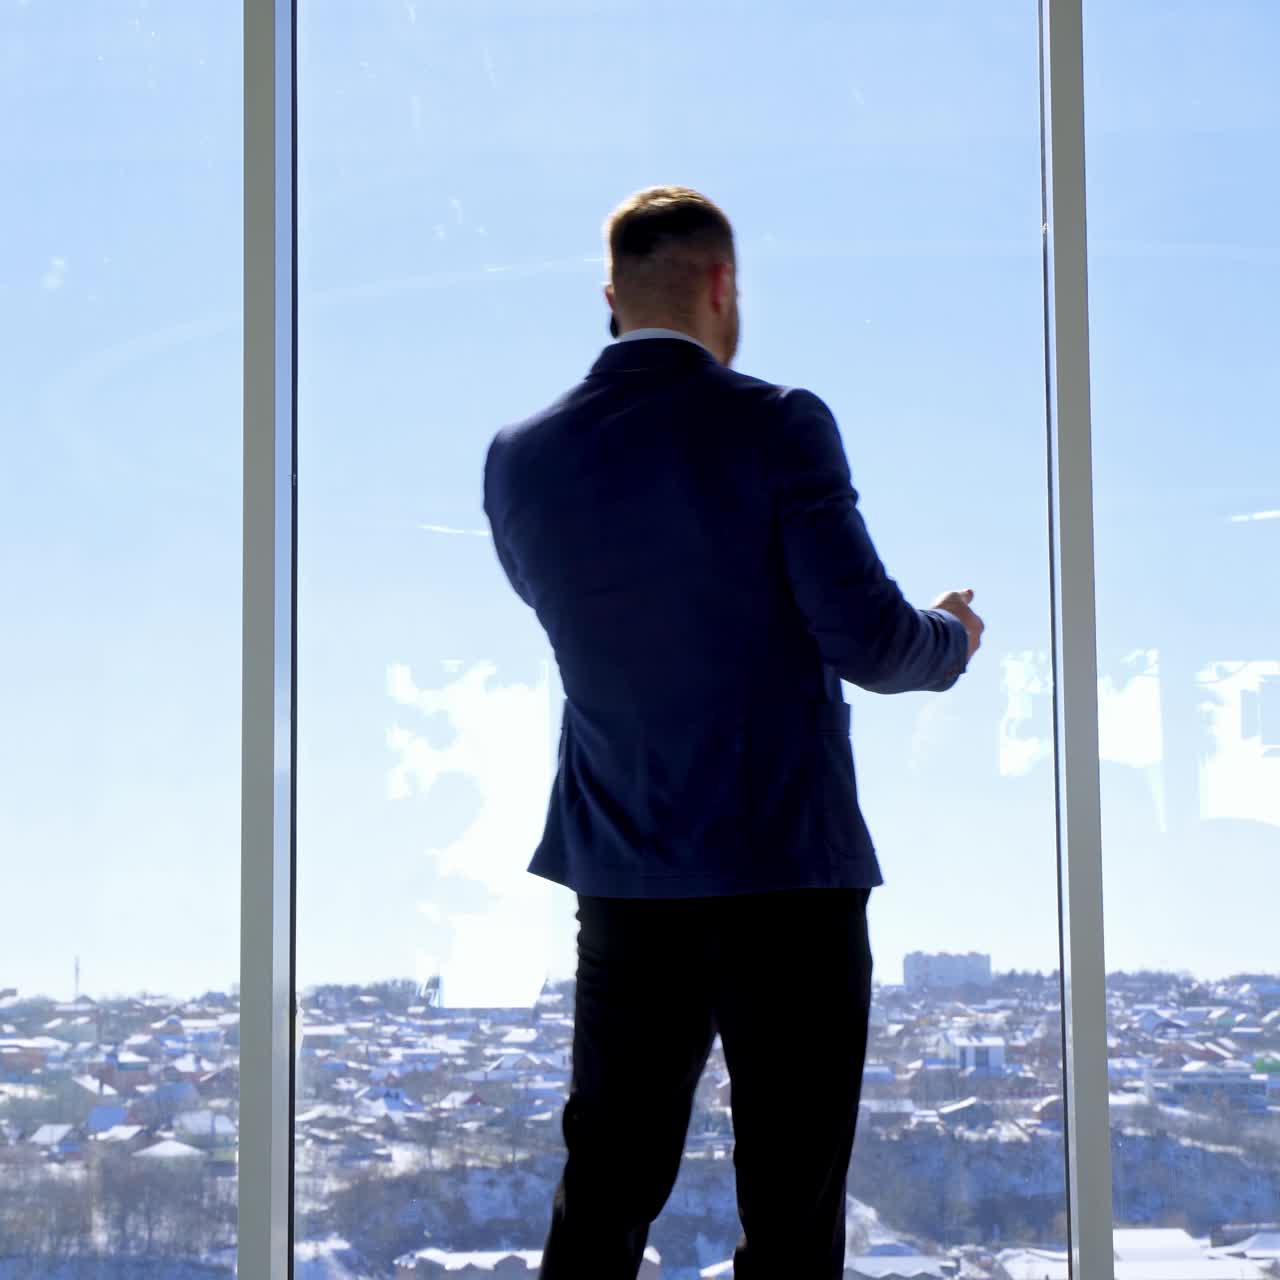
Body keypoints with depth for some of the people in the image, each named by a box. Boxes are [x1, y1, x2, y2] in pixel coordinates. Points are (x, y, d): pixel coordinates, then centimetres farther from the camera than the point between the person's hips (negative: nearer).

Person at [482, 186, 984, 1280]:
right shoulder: (777, 426, -12)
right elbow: (868, 640, -14)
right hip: (789, 872, -4)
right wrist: (953, 639, 8)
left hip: (623, 882, 5)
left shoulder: (522, 458, 2)